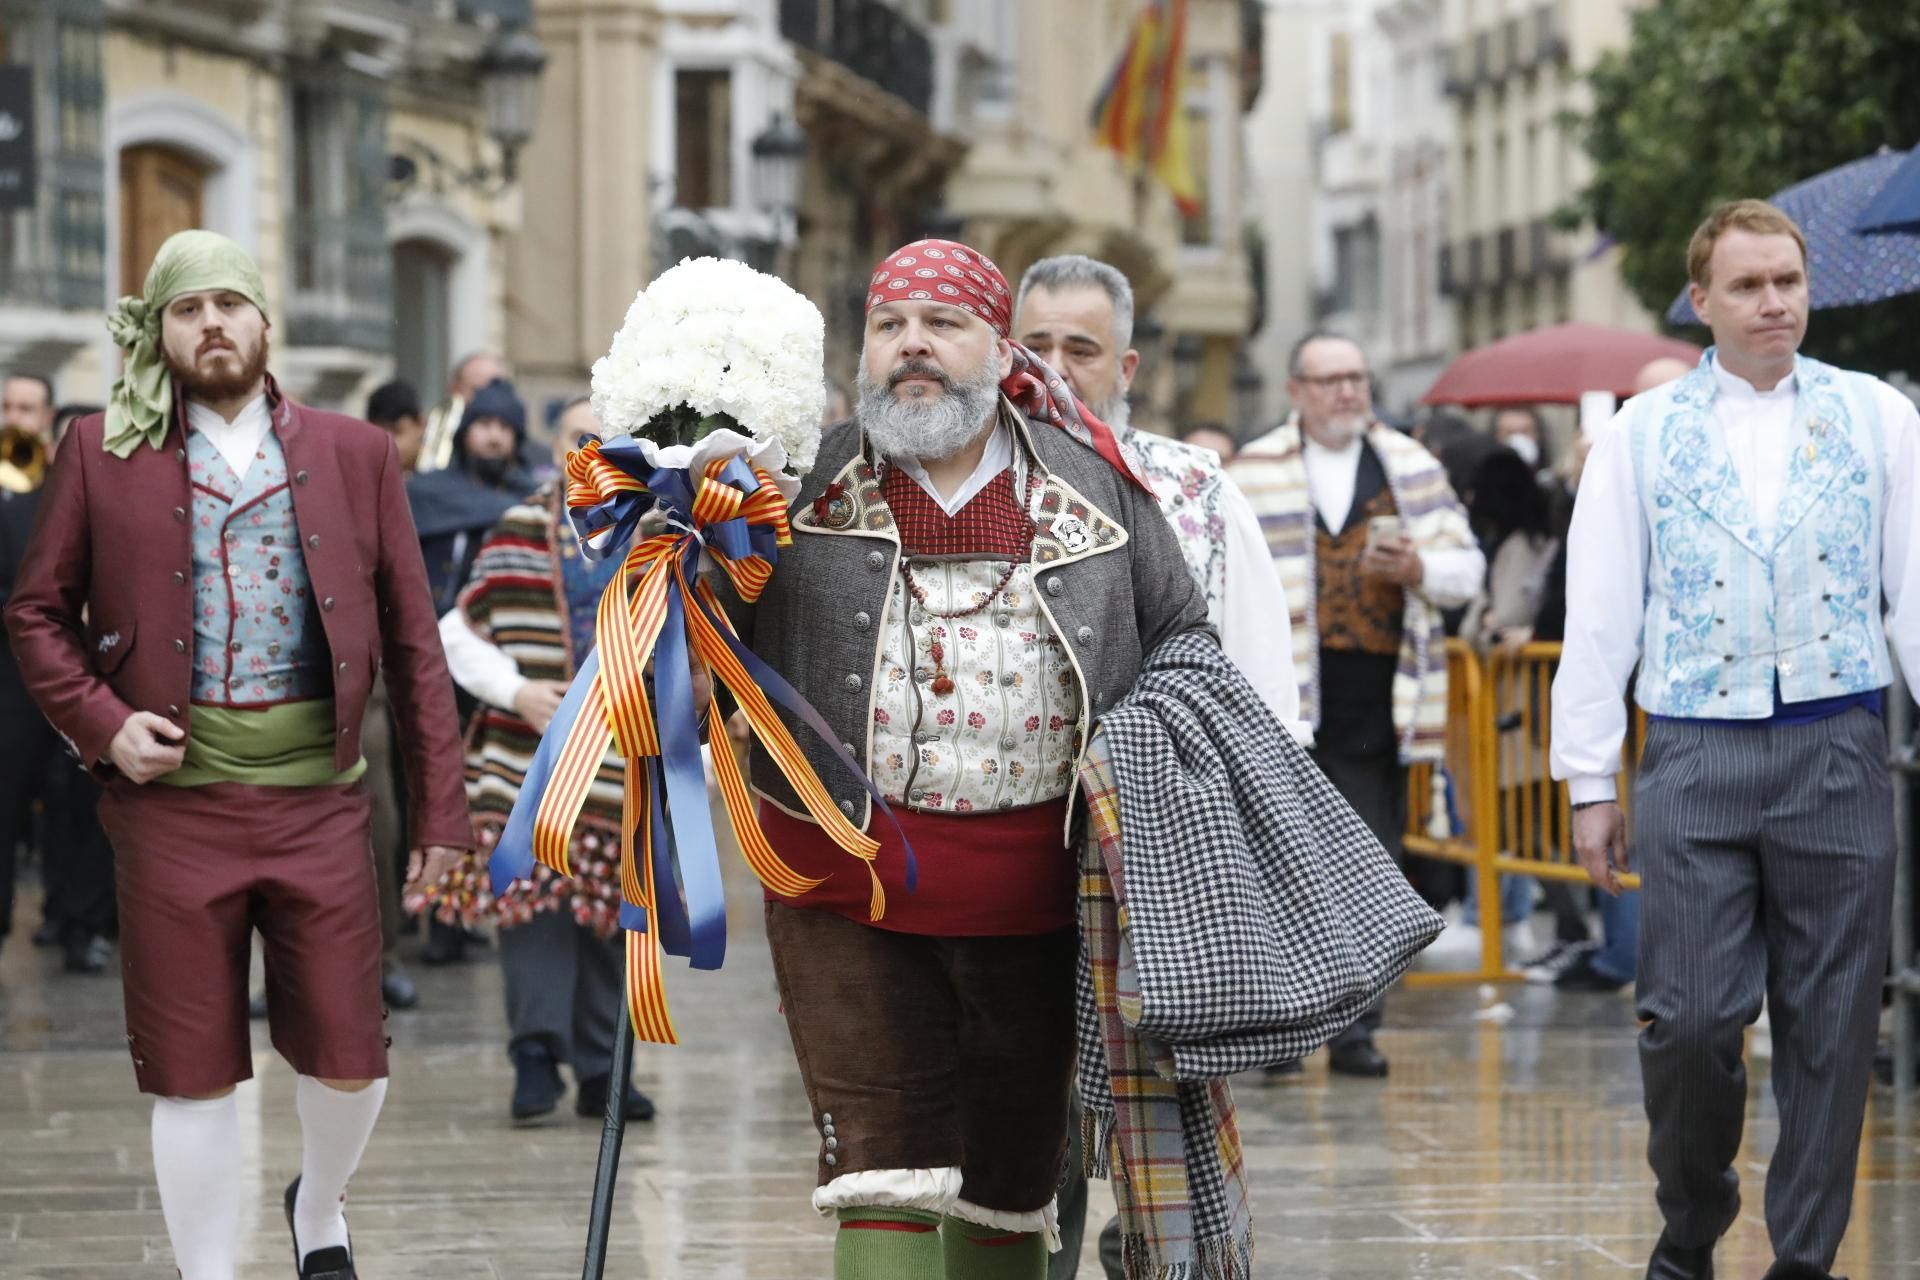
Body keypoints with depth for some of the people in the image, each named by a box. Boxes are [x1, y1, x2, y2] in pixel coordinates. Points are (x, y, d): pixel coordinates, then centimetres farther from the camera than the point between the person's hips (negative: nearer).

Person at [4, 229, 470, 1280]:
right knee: (193, 1073, 3)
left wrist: (440, 806, 4)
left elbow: (412, 639, 8)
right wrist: (101, 722, -8)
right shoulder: (104, 453, 5)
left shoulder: (354, 455, 8)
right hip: (173, 798, -1)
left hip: (318, 798, 1)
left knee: (348, 1061, 3)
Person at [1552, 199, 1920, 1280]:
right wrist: (1591, 781, 4)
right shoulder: (1643, 432, 6)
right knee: (1690, 1020, -4)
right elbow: (1600, 612, 7)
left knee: (1832, 1025, 3)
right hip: (1697, 754, 0)